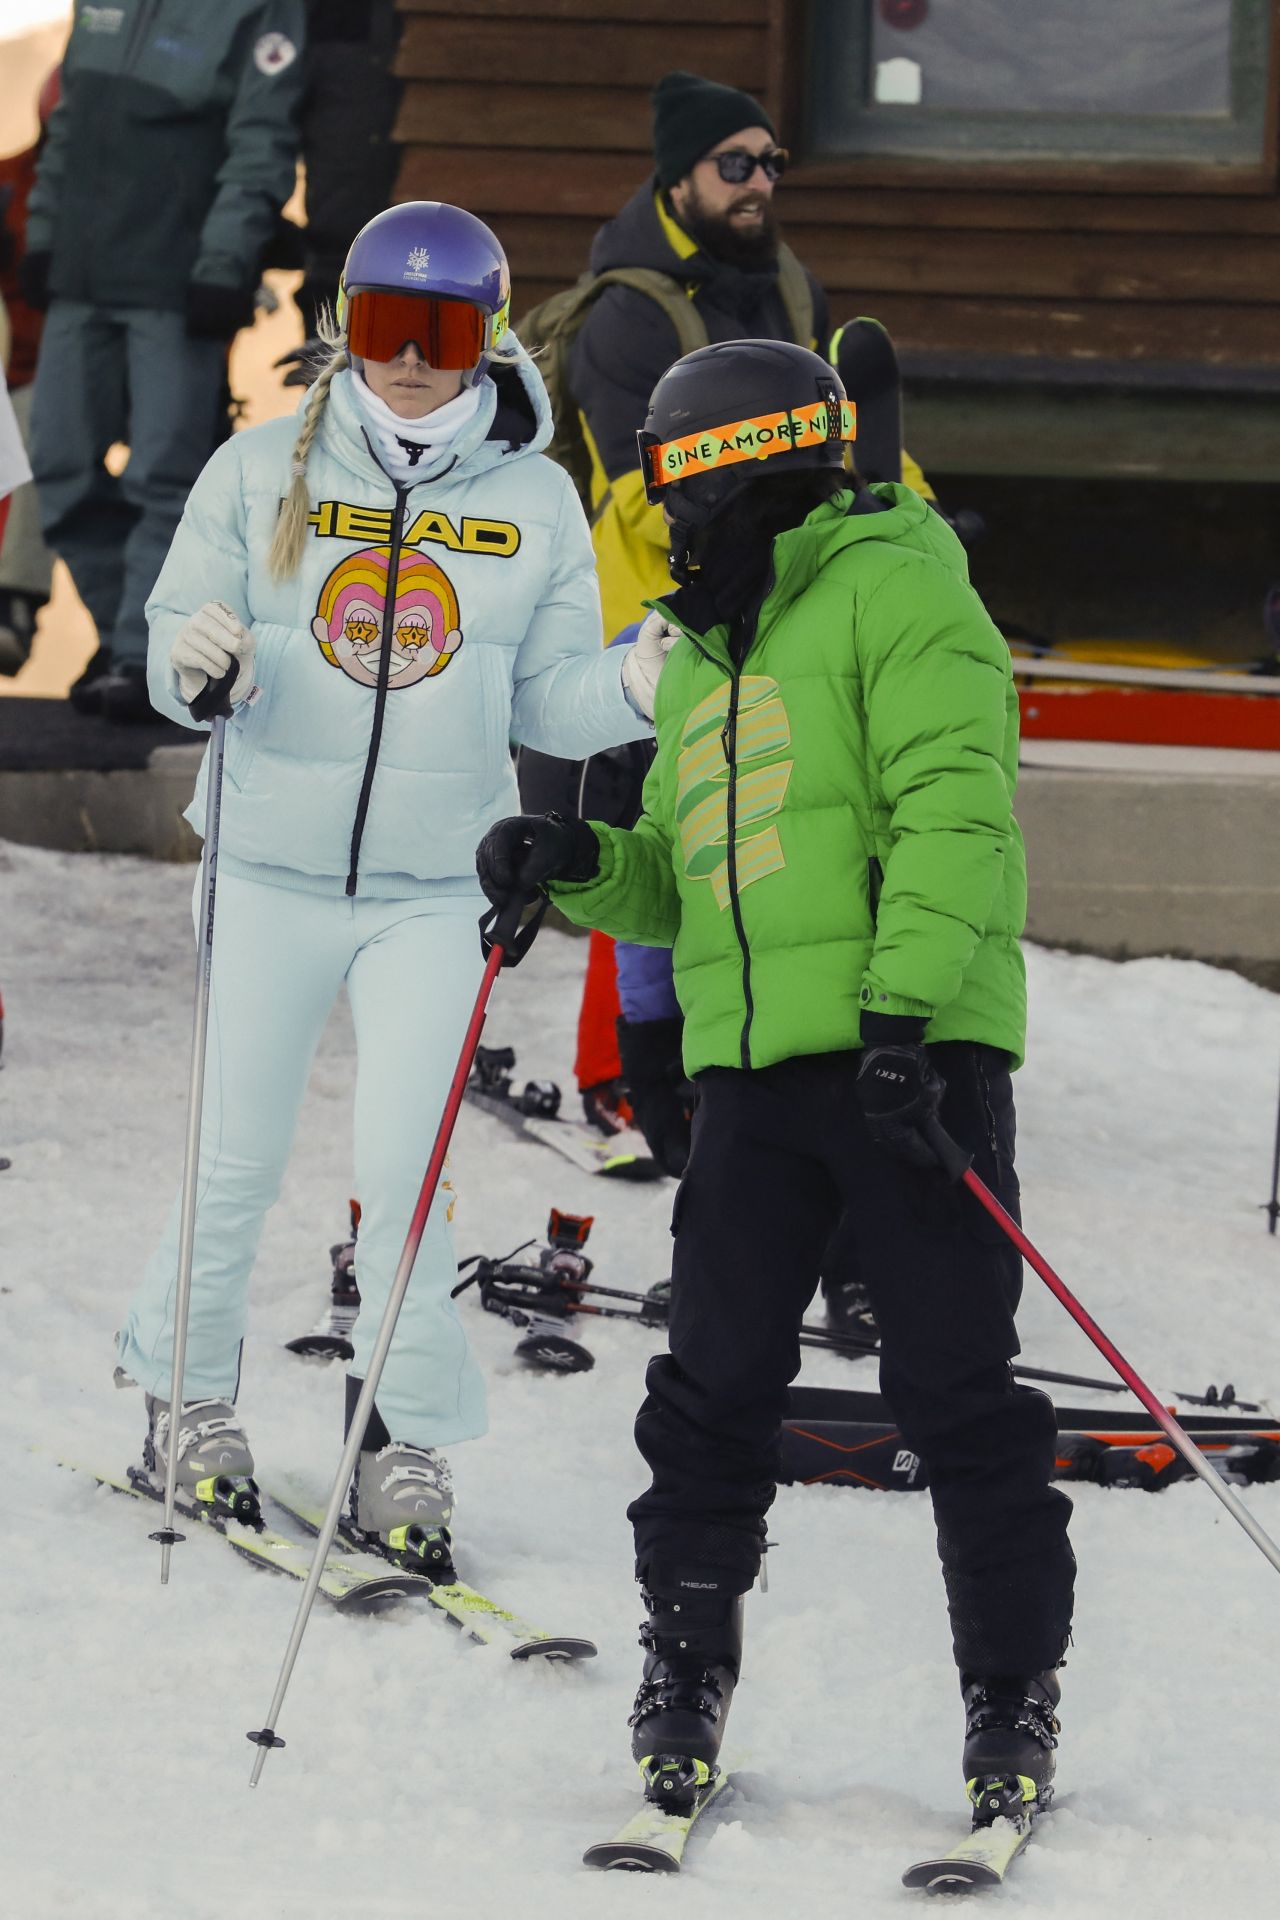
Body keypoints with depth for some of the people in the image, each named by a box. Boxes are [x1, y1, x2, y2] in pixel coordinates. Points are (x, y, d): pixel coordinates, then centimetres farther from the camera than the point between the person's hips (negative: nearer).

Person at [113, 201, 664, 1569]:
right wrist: (198, 660, -22)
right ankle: (187, 1384, 26)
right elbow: (180, 643, 1)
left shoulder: (533, 497, 3)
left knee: (402, 1171, -3)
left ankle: (410, 1436, 8)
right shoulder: (264, 473, 0)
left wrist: (631, 688, -16)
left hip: (434, 887, 0)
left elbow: (549, 697, 5)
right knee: (239, 1158, 7)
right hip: (274, 868, 0)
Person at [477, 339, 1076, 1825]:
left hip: (909, 1053, -7)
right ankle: (685, 1673, 16)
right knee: (715, 1387, 4)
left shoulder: (894, 591, -3)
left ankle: (1012, 1698, 3)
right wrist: (576, 868, 5)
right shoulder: (703, 654, 23)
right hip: (751, 1067, 7)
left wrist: (902, 1006, -24)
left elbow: (955, 813, -15)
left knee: (956, 1391, -4)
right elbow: (678, 880, 26)